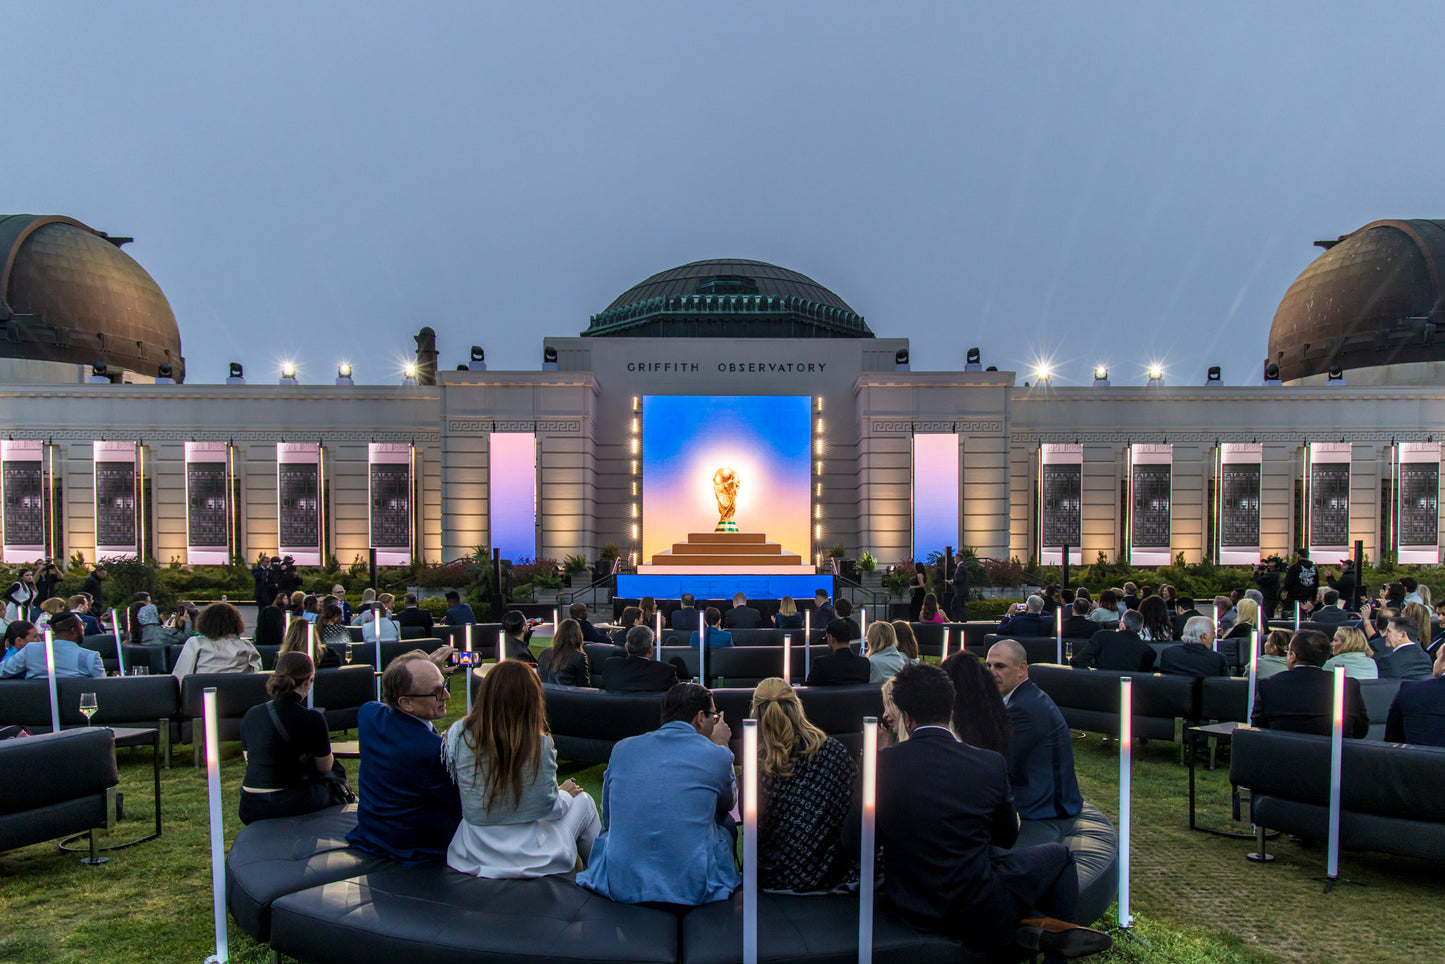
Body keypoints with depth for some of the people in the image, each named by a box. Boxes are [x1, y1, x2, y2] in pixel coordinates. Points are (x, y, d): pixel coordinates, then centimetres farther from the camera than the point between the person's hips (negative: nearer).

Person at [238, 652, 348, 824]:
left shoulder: (251, 715, 2)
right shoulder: (312, 719, -14)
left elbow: (249, 761, 16)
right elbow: (324, 767, 0)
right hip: (289, 807, -6)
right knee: (336, 773, 21)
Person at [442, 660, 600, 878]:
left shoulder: (458, 735, -14)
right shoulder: (539, 744, -21)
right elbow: (548, 807, -12)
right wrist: (565, 793, 10)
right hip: (525, 857, -4)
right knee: (583, 802, 22)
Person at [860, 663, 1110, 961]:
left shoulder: (879, 764, -12)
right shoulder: (990, 763, -11)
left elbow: (856, 842, -2)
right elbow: (1008, 836, 6)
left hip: (909, 906, 2)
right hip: (980, 913, -2)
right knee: (1057, 855, 23)